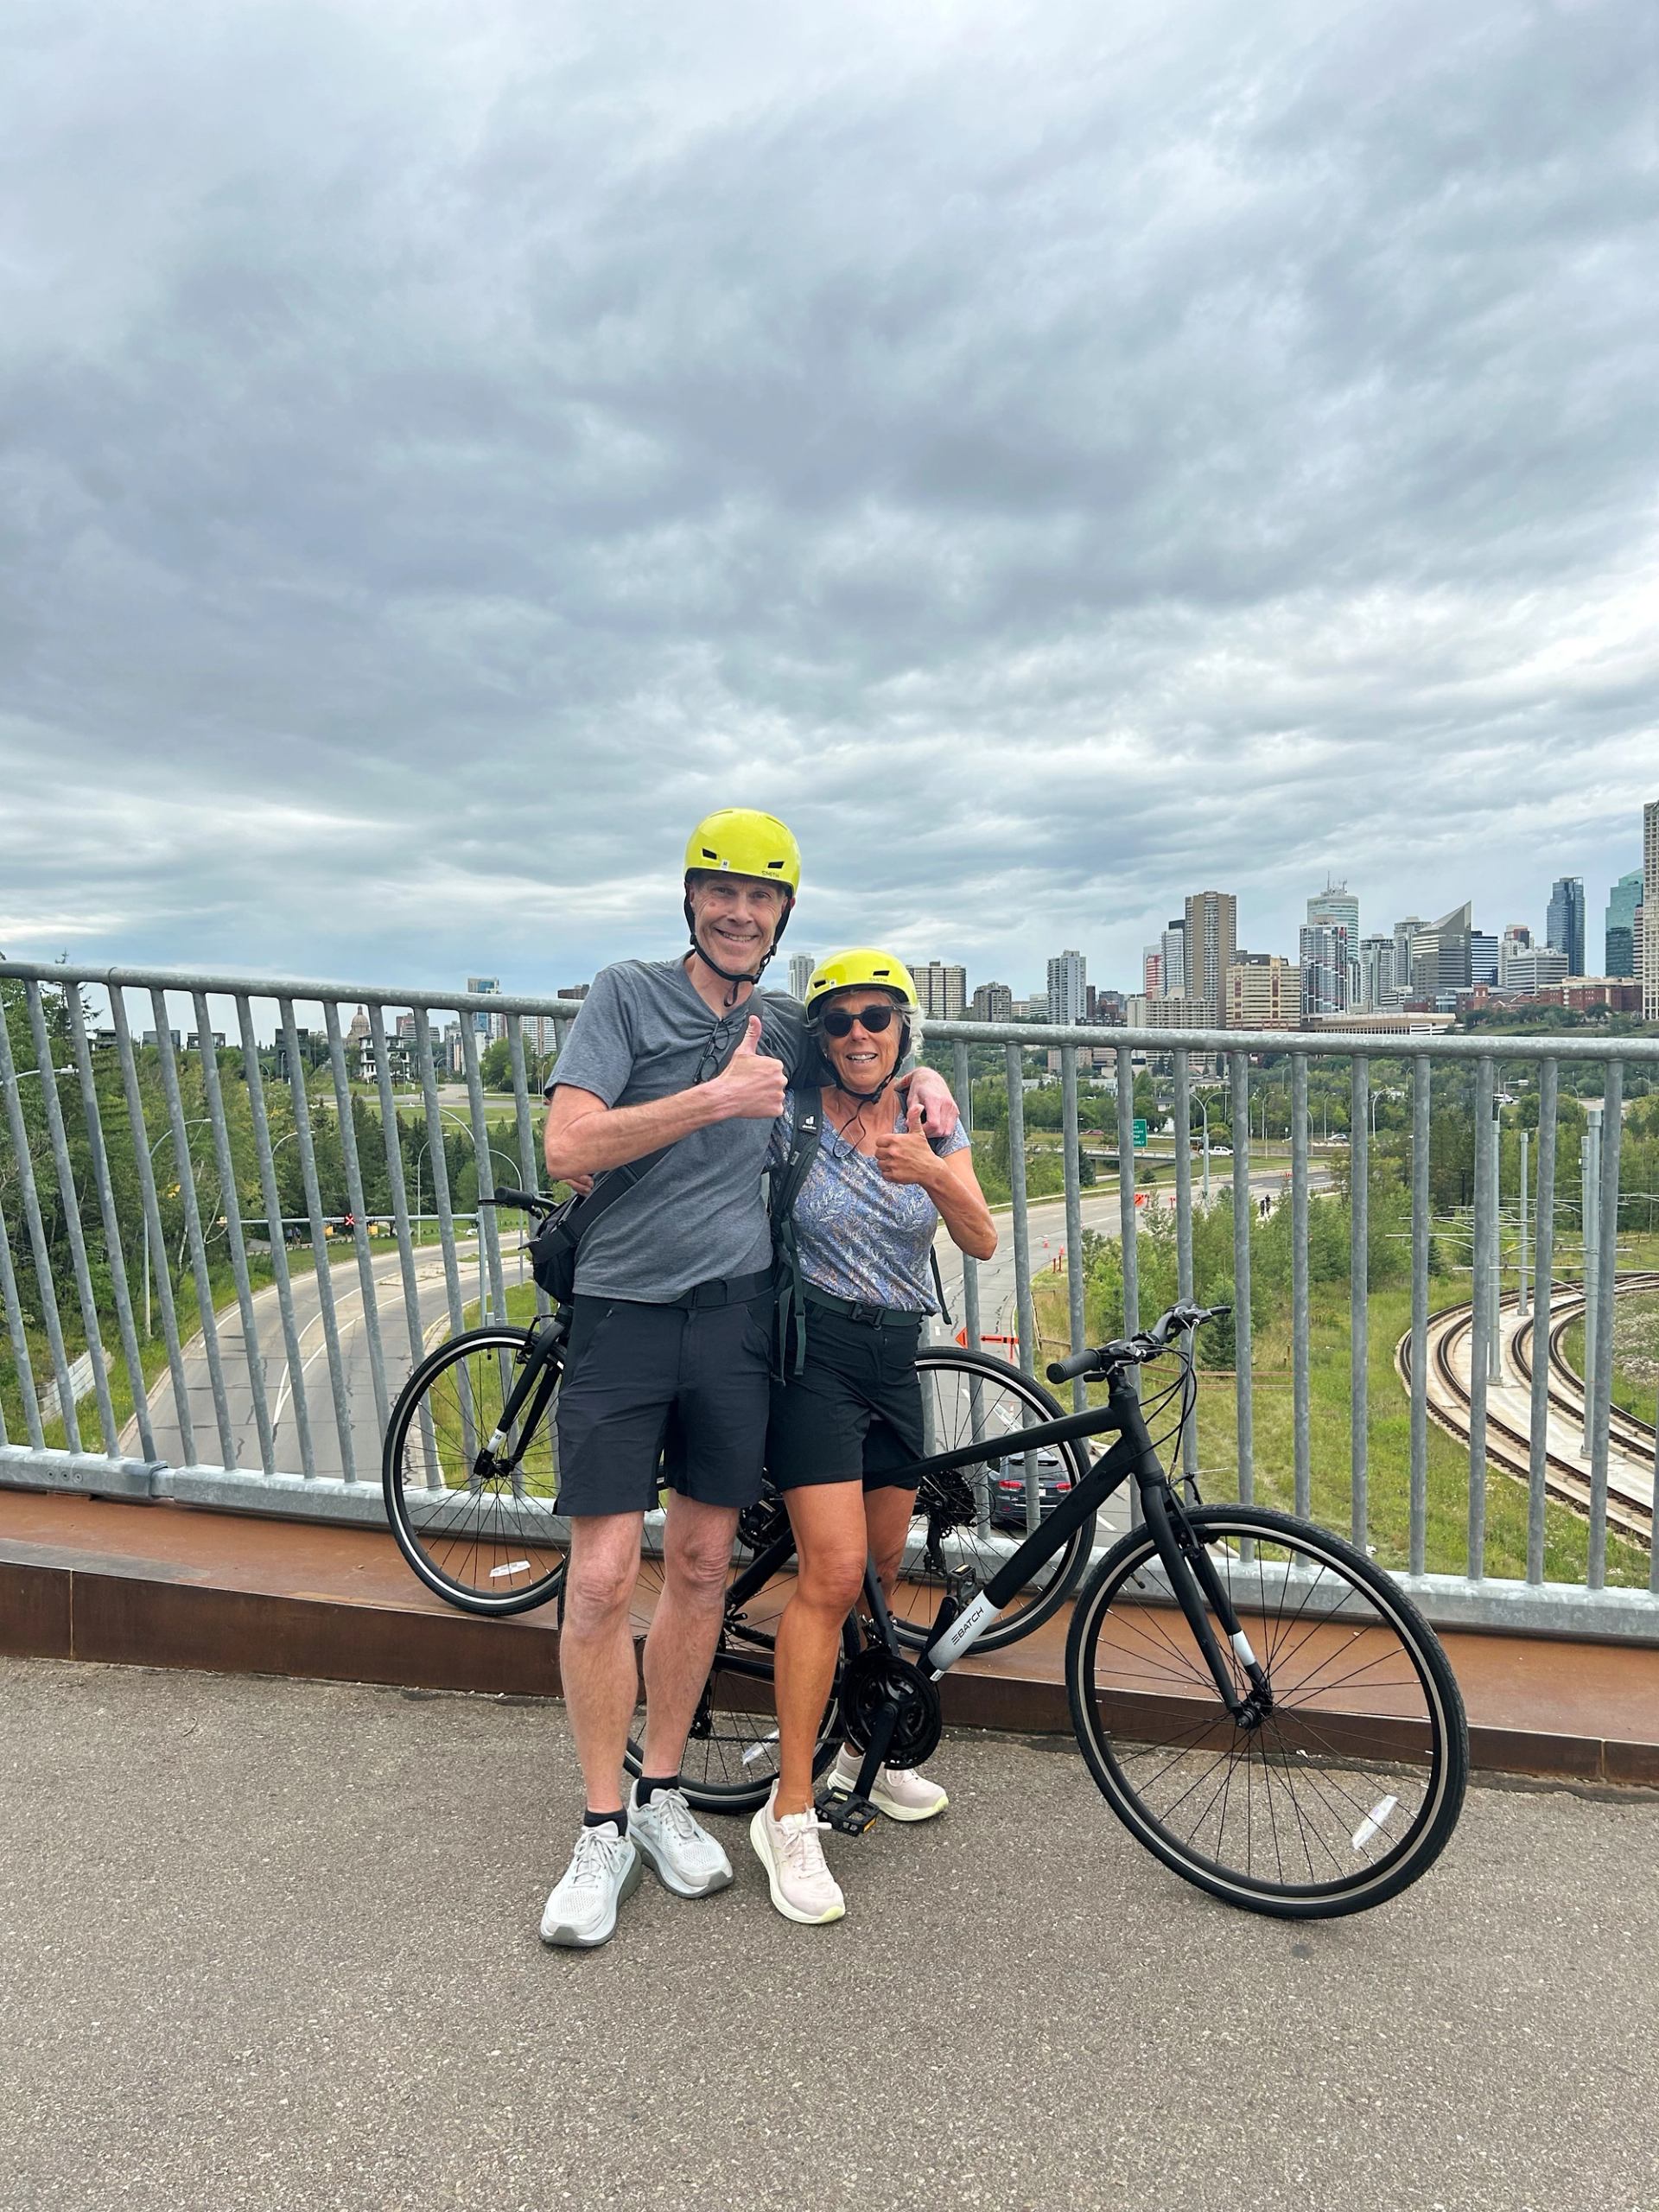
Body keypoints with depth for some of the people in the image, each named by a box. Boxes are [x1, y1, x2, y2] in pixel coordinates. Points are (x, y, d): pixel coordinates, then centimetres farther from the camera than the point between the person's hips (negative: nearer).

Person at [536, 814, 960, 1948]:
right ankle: (604, 1827, 20)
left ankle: (663, 1795, 31)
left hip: (736, 1313, 3)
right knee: (603, 1575, -1)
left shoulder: (789, 1027, 9)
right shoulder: (628, 992, -2)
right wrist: (717, 1096, -19)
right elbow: (568, 1146, -13)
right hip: (622, 1311, -3)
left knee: (701, 1565, 11)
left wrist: (923, 1072, 7)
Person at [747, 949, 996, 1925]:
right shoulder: (793, 1117, -8)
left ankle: (861, 1747, 37)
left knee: (882, 1571, 14)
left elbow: (984, 1240, -9)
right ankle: (790, 1812, 2)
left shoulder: (932, 1122, 2)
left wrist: (930, 1170, -28)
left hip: (897, 1359, 5)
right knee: (833, 1573, -13)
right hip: (816, 1351, -5)